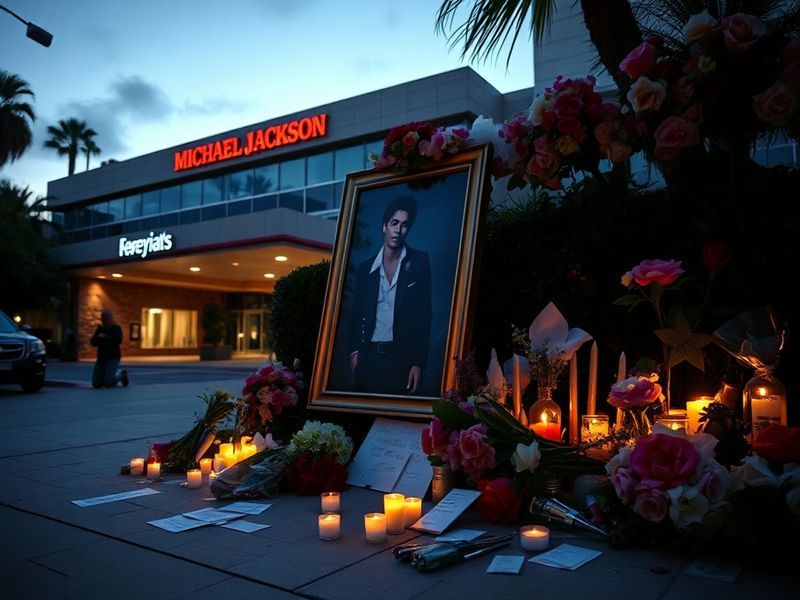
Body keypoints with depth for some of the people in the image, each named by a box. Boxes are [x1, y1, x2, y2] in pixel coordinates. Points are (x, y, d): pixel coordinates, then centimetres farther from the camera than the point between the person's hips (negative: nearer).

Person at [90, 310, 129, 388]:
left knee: (108, 384, -18)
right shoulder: (100, 329, 13)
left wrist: (106, 337, -13)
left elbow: (118, 340, -19)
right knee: (96, 384, -1)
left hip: (113, 357, -6)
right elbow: (93, 342, 4)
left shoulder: (116, 328, -2)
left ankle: (121, 375, 11)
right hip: (101, 358, 6)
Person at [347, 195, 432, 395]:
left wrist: (419, 363, -10)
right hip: (368, 357, 3)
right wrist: (354, 352, -2)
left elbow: (424, 314, -3)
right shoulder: (365, 267, 10)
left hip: (402, 358, -2)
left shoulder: (419, 261, 2)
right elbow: (356, 314, 12)